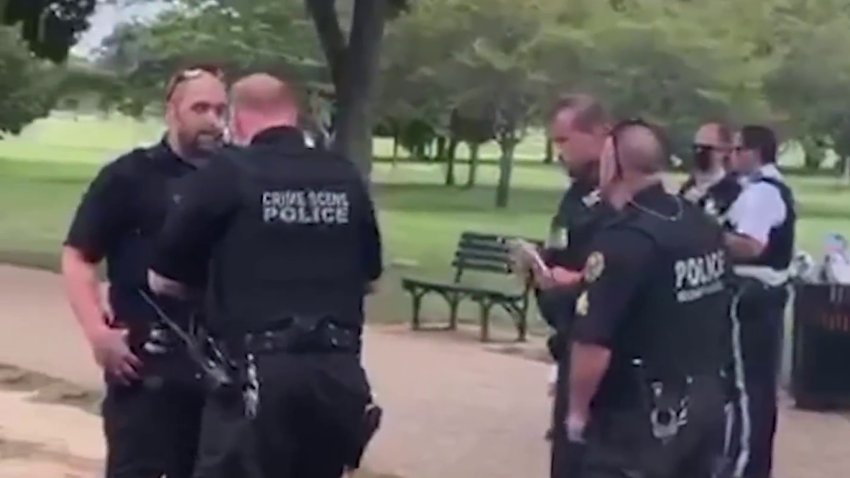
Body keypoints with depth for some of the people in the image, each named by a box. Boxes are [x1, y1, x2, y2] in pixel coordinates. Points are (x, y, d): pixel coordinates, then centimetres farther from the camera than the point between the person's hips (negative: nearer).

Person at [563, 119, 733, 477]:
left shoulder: (623, 240, -21)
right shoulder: (706, 226, 5)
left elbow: (593, 344, -24)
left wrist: (578, 409, -10)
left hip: (640, 417, -8)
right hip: (706, 401, 8)